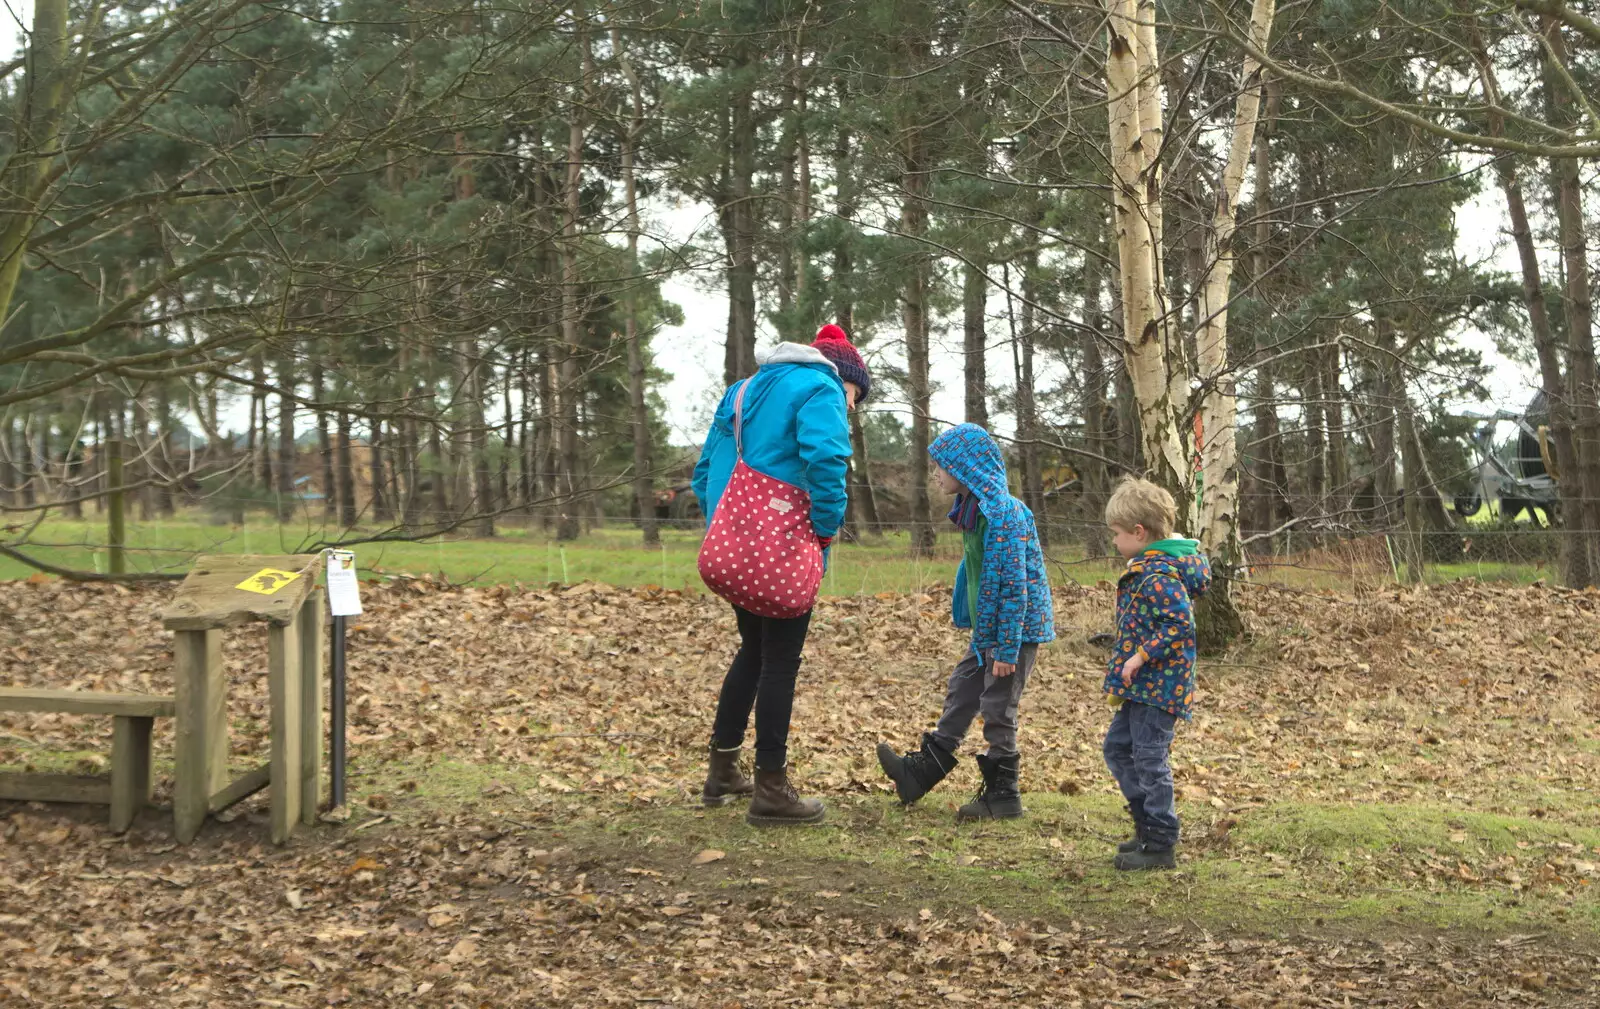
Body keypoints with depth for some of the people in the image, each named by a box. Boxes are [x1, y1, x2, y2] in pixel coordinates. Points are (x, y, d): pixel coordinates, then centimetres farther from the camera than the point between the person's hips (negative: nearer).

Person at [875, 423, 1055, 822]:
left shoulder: (1003, 514, -23)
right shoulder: (974, 510, 7)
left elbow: (1015, 586, -23)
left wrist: (1007, 649, -22)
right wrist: (977, 627, 21)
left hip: (1016, 628, -10)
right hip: (987, 628, 10)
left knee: (997, 710, -1)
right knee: (960, 694, 15)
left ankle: (1003, 796, 12)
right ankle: (921, 772, 25)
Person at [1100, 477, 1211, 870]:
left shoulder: (1158, 576, -21)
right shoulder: (1149, 568, 11)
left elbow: (1180, 624, -28)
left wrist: (1142, 656, -24)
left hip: (1158, 686, -11)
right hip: (1144, 686, 11)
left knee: (1150, 759, -2)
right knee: (1118, 748, 18)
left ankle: (1160, 845, 7)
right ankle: (1150, 823, 26)